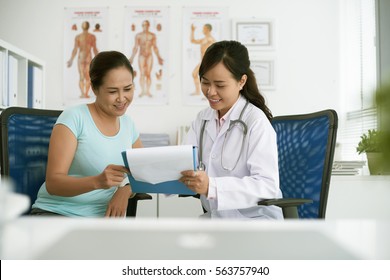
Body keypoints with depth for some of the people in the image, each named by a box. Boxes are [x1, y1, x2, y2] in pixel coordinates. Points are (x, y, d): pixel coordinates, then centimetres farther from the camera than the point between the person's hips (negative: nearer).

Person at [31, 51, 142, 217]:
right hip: (55, 213, -5)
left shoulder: (127, 124, 9)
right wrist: (97, 181, -32)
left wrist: (125, 189, -8)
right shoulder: (74, 117, -8)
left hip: (102, 217, 5)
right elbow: (53, 183, -13)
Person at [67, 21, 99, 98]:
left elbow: (75, 49, -7)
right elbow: (95, 49, -2)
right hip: (89, 58, 0)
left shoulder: (77, 37, -4)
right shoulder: (92, 36, -2)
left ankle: (83, 94, -6)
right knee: (88, 77, 8)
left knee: (81, 77, 5)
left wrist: (71, 60, -2)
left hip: (81, 58, 0)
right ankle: (86, 93, 3)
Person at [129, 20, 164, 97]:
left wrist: (159, 58, 6)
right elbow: (135, 47, 2)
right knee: (142, 73, -7)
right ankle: (142, 91, -7)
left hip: (149, 56, 1)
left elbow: (155, 47, 9)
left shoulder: (152, 35, 6)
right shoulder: (138, 35, 2)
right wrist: (132, 57, -5)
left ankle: (148, 91, 0)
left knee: (148, 74, -2)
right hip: (141, 56, -1)